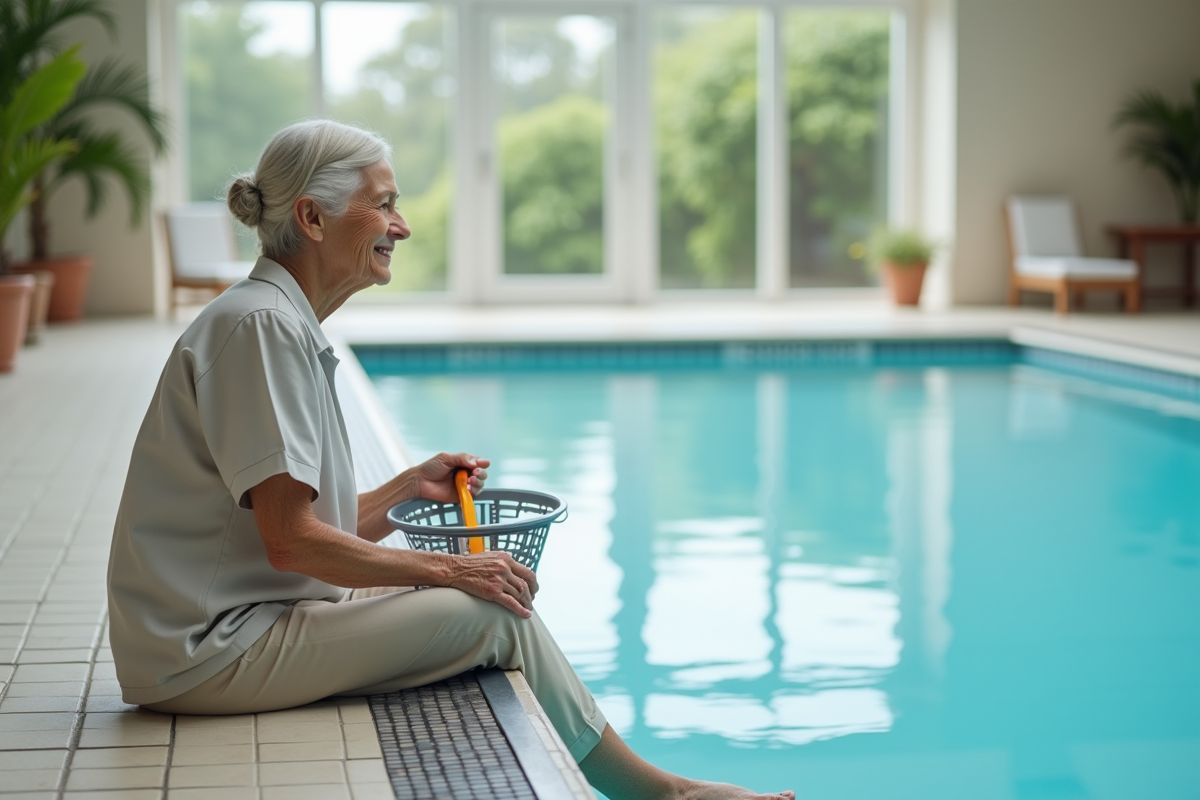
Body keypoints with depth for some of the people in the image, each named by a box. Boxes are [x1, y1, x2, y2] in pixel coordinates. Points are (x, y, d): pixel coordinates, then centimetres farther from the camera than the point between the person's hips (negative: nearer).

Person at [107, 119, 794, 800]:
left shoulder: (290, 327, 14)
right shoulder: (260, 325, -16)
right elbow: (291, 540, -21)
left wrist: (409, 489, 3)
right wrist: (444, 570, -12)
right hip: (209, 650, -10)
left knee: (488, 596, 7)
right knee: (495, 614, -9)